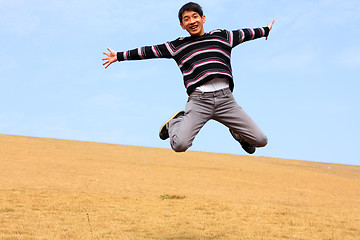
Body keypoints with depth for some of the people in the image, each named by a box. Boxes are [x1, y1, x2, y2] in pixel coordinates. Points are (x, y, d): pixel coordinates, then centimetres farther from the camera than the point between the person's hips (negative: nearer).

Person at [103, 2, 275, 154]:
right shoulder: (178, 46, 14)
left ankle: (237, 132, 31)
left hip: (225, 99, 2)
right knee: (180, 145, -20)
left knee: (260, 141, -3)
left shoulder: (221, 36, 19)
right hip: (199, 100, -2)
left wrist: (265, 30, 50)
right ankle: (176, 121, 15)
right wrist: (120, 56, 17)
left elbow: (244, 34, 35)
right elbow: (150, 51, 17)